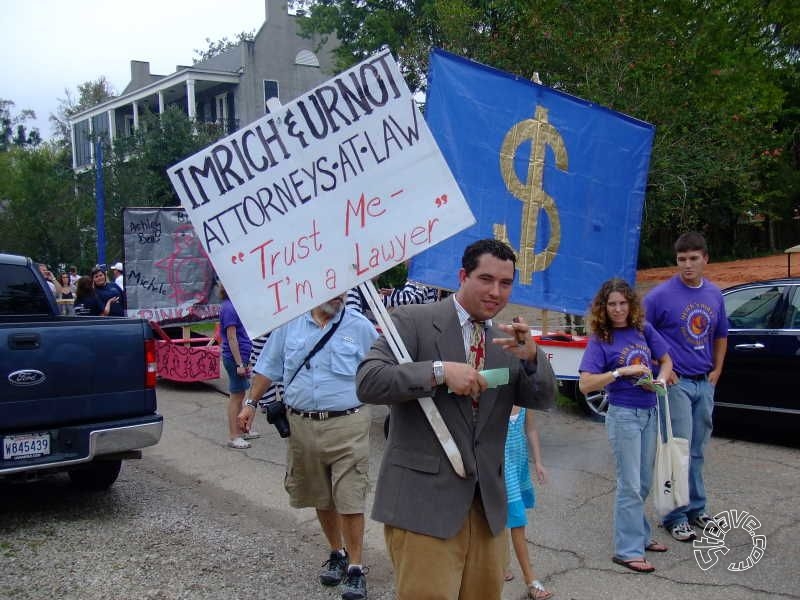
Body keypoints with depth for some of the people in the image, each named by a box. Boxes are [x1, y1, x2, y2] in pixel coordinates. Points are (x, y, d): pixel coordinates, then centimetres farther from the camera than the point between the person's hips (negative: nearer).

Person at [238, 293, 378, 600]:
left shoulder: (360, 327, -3)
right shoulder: (289, 324, 4)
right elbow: (268, 367, 13)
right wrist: (251, 403, 9)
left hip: (346, 426, -3)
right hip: (302, 426, 3)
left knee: (350, 501, -3)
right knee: (321, 499, 16)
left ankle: (355, 567, 10)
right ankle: (337, 553, 34)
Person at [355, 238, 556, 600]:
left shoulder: (506, 340, 12)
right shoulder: (413, 321, -6)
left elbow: (542, 398, 8)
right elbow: (368, 383, -15)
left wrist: (531, 356, -11)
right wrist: (440, 370, -24)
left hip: (485, 502, 6)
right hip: (423, 499, -6)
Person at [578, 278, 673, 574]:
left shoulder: (643, 329, 3)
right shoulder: (600, 340, -10)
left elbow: (666, 360, 13)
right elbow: (585, 384, -16)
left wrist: (660, 381, -7)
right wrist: (621, 372, -23)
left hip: (650, 413, 5)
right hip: (624, 416, -5)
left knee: (644, 483, 16)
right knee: (630, 485, -3)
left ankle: (639, 534, 31)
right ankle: (628, 549, 5)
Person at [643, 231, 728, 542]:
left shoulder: (714, 294, 7)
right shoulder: (661, 295, -11)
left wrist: (717, 369, 11)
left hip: (705, 383, 6)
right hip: (676, 382, -6)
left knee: (697, 451, 15)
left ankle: (696, 509, 27)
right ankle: (675, 516, 5)